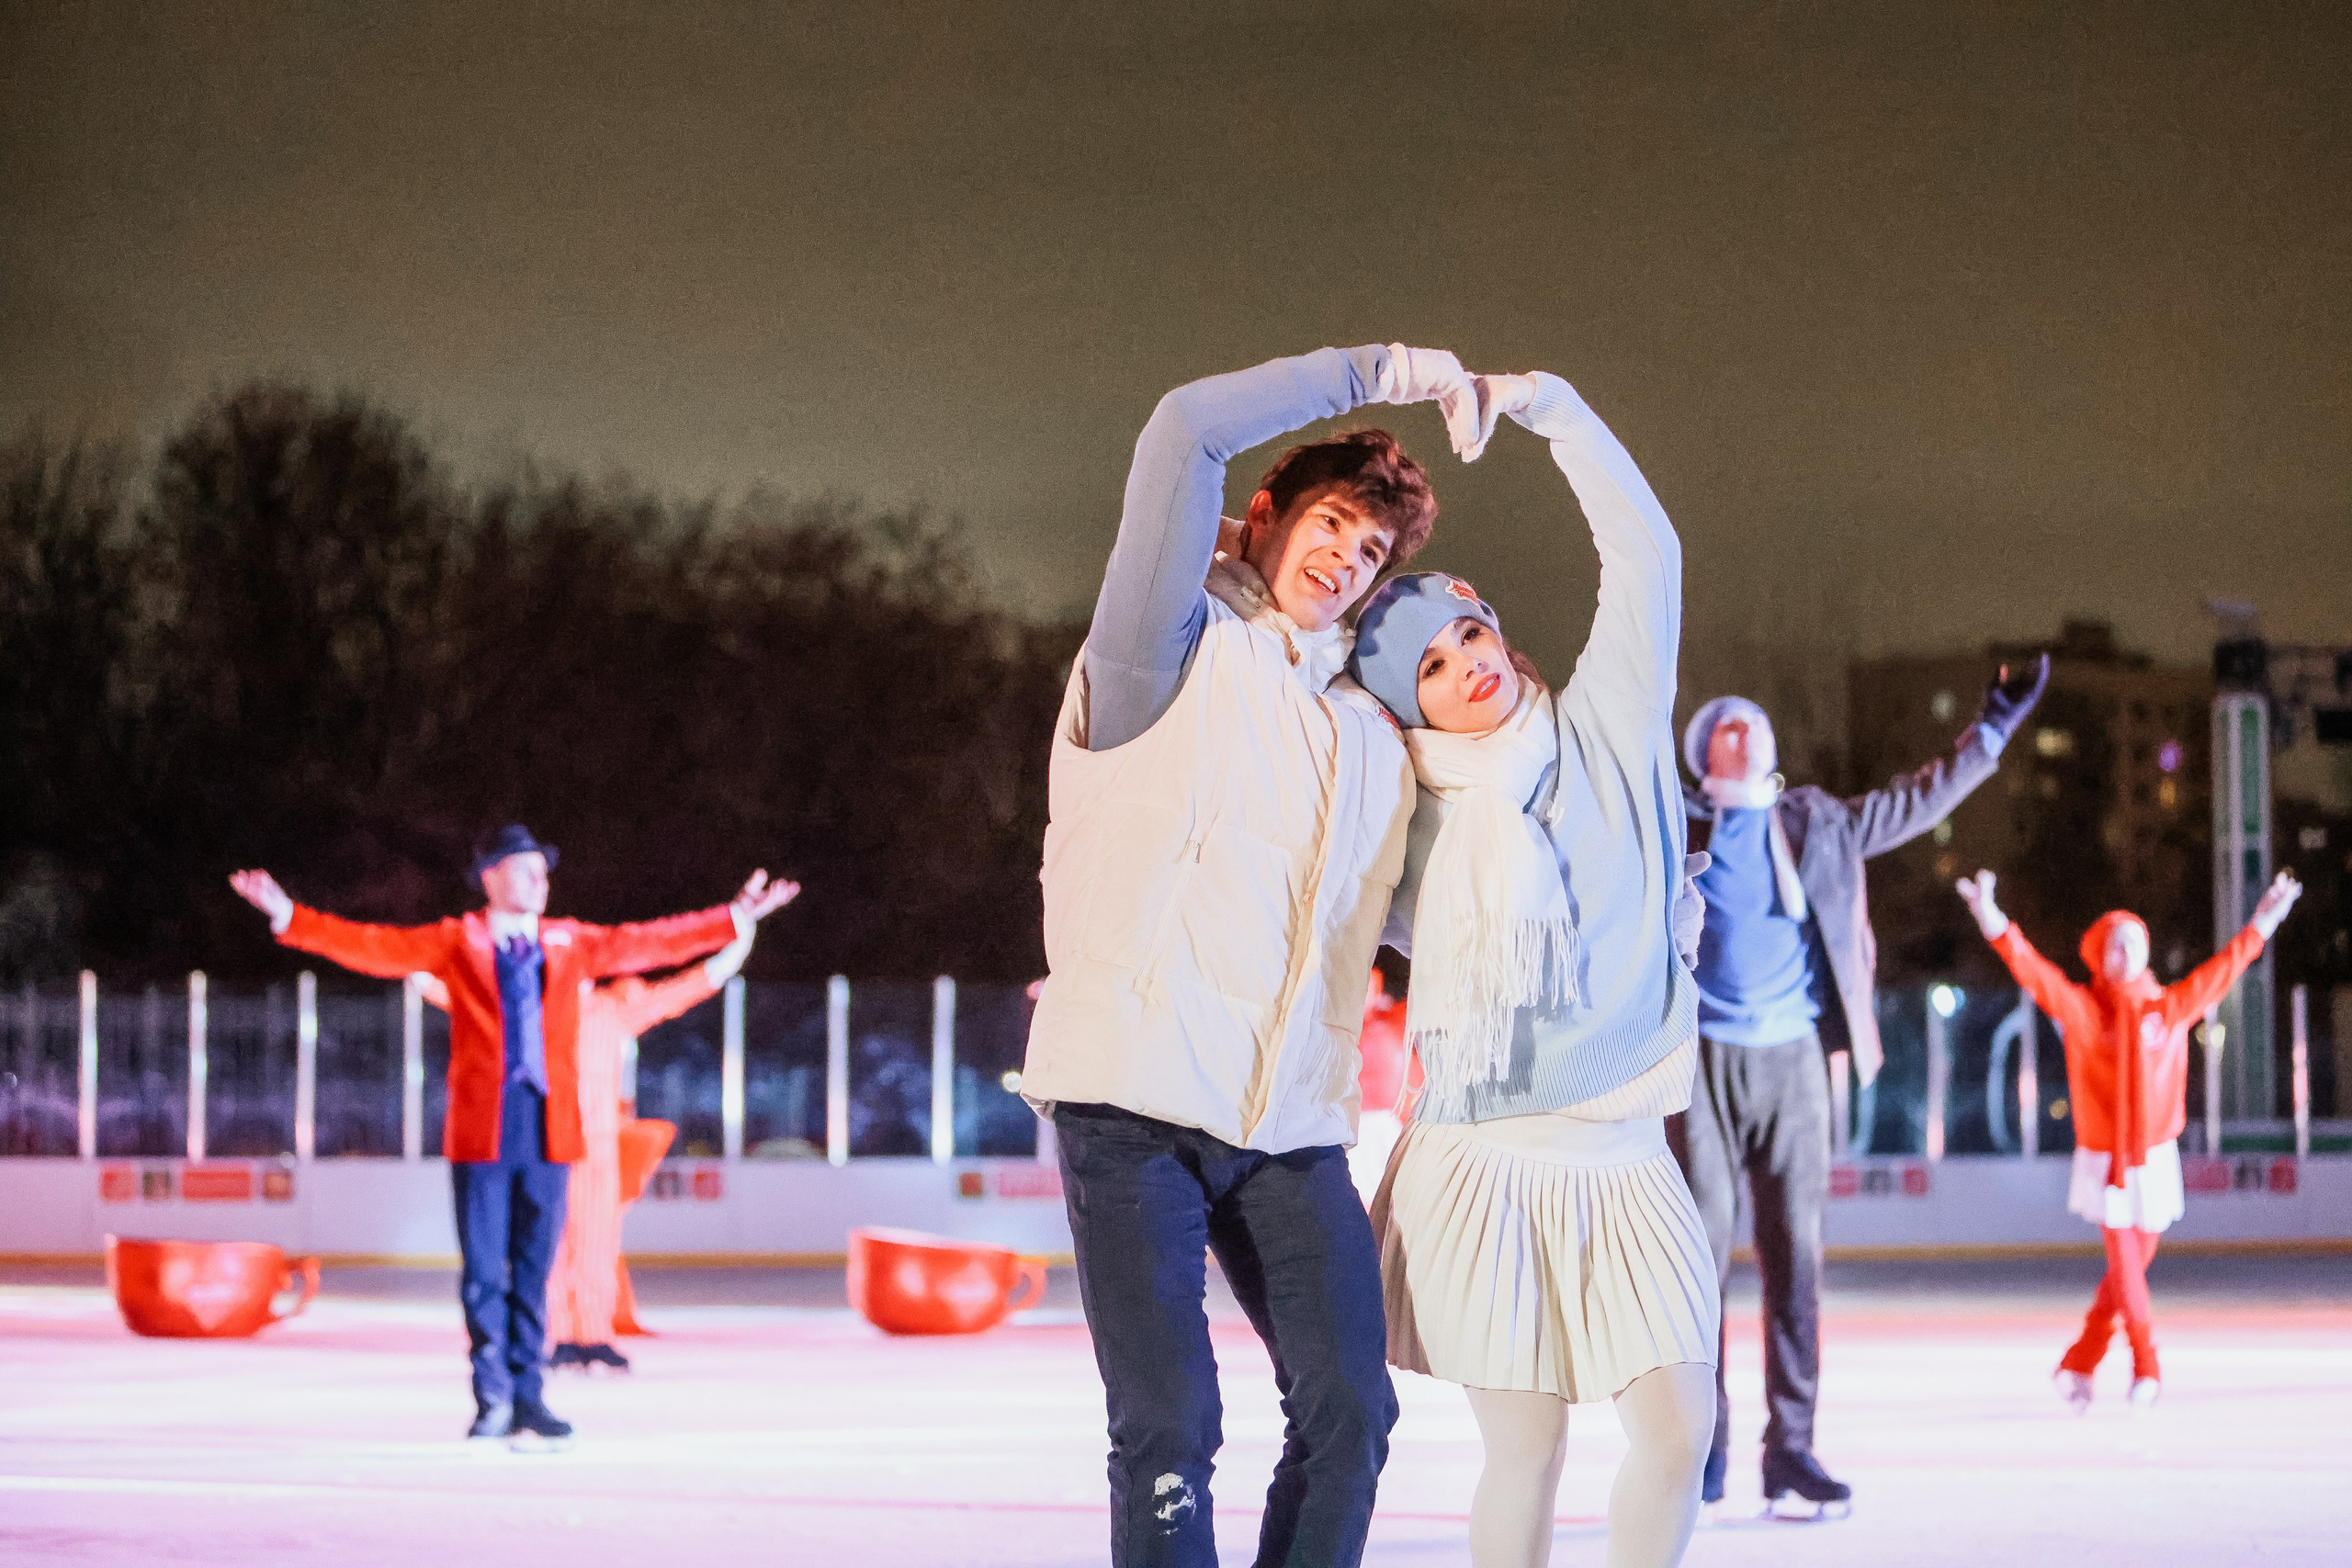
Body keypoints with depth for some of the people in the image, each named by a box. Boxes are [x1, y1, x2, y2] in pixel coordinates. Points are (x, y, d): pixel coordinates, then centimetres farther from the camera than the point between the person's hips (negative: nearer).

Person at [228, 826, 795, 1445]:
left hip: (548, 1127, 2)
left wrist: (736, 919, 17)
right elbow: (372, 946, 1)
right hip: (482, 1127, -2)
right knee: (483, 1269, -3)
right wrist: (288, 916, -8)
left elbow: (650, 942, 18)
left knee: (533, 1271, 4)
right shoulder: (456, 942, 7)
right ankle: (493, 1395, 6)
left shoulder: (571, 943, 15)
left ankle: (526, 1397, 10)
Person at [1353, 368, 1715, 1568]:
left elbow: (1643, 548, 3)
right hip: (1485, 1157, -2)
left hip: (1625, 1162, 2)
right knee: (1526, 1447, -4)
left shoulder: (1608, 730, 7)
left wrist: (1544, 405, -1)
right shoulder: (1415, 827, 5)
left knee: (1678, 1427, -6)